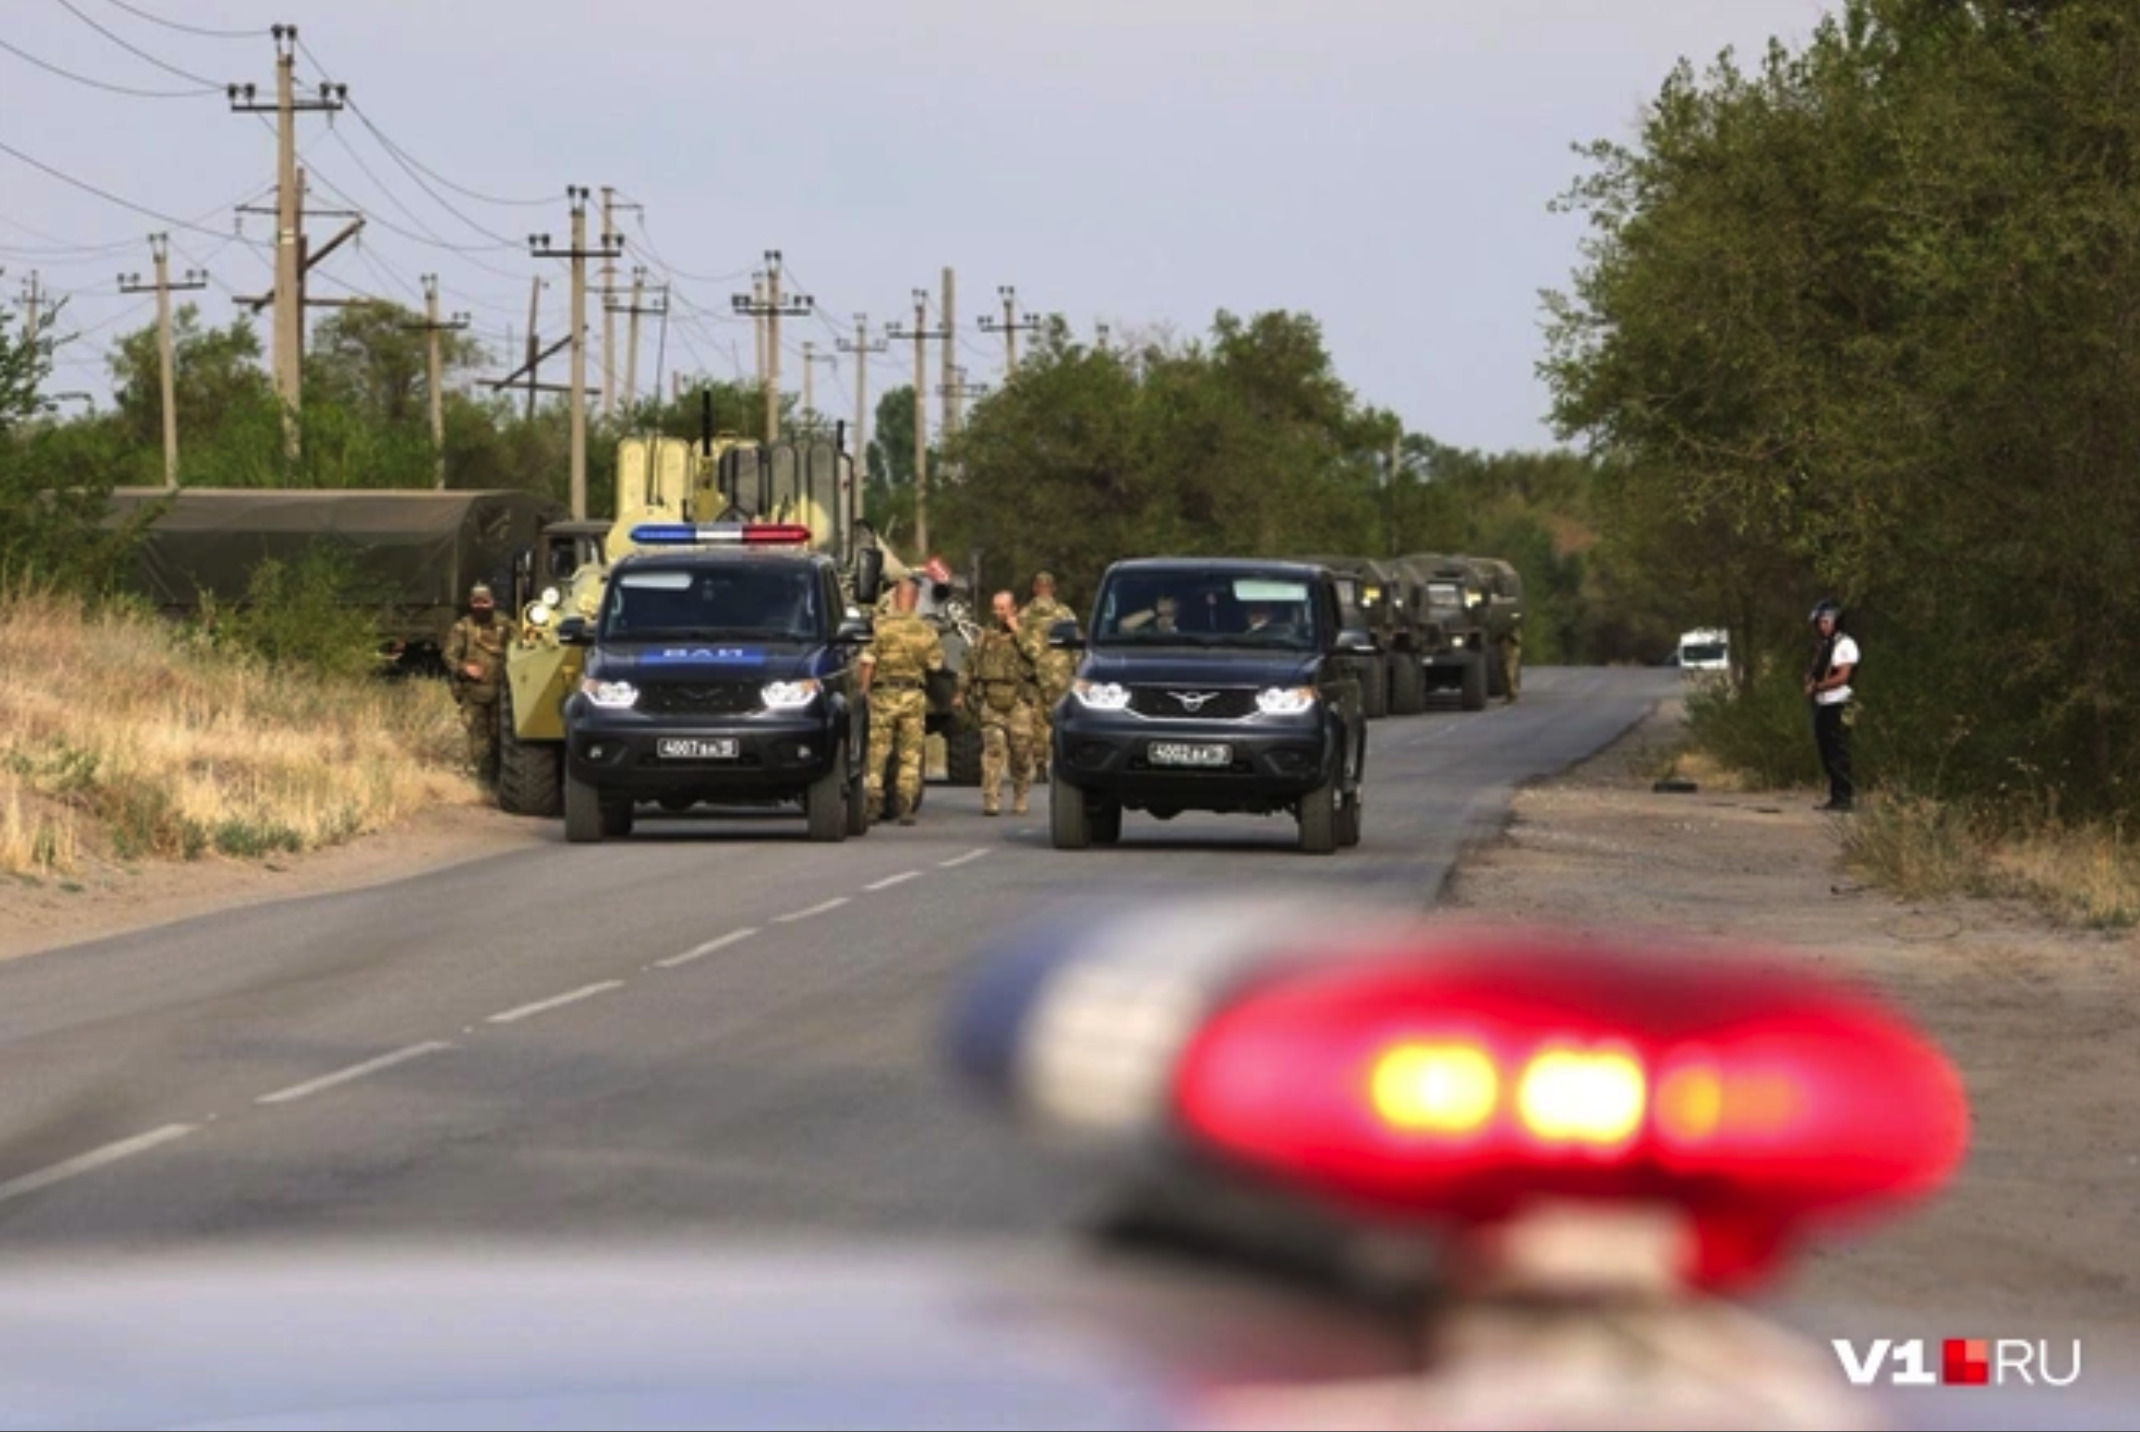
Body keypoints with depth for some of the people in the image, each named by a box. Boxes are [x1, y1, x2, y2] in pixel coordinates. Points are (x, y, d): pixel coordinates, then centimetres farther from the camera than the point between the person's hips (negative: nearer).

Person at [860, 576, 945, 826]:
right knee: (910, 756, 6)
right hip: (913, 696, 2)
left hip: (883, 695, -2)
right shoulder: (926, 631, 0)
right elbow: (935, 664, 6)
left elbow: (868, 662, -9)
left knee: (877, 753, 5)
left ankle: (873, 803, 2)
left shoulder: (881, 627, -7)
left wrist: (864, 692, 1)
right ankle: (905, 807, 2)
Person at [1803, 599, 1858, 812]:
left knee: (1838, 755, -10)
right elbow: (1812, 674, 23)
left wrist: (1817, 686, -10)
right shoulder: (1822, 647, 20)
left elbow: (1842, 677, -14)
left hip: (1838, 706, -9)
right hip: (1821, 706, 9)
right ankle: (1836, 796, 12)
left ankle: (1843, 798, -9)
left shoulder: (1844, 644, -6)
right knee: (1826, 755, 8)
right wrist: (1810, 682, 0)